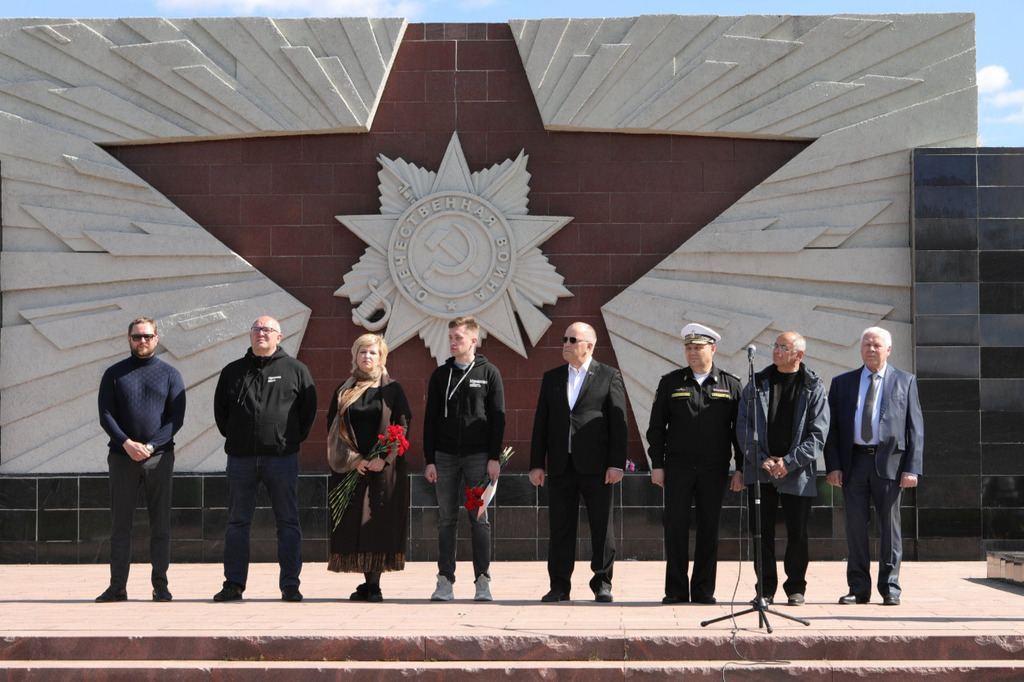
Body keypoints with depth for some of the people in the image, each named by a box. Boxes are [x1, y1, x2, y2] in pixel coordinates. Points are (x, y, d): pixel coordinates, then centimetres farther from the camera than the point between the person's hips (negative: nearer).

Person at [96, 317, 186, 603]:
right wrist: (127, 443, -14)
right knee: (120, 523, 2)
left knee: (160, 523, 1)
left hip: (159, 456, 0)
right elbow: (105, 415, 1)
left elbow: (176, 418, 0)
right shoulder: (114, 374, 8)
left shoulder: (169, 374, 7)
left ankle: (160, 585, 5)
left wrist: (150, 445, -13)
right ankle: (118, 586, 6)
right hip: (122, 457, 1)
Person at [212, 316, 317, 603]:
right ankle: (233, 584, 9)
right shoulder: (233, 371, 11)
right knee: (237, 522, 4)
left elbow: (309, 408, 8)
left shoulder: (295, 370, 5)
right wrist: (233, 437, 11)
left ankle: (290, 584, 4)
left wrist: (294, 439, 5)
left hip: (282, 457, -2)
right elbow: (220, 409, 18)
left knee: (288, 522, 0)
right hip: (241, 458, 2)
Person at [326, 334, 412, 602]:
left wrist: (384, 459, -12)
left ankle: (375, 584, -3)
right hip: (350, 467, 2)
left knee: (379, 522, -6)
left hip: (385, 467, -2)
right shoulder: (343, 391, 11)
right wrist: (353, 459, -7)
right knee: (354, 524, -1)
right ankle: (367, 583, 6)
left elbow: (402, 427, 0)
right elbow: (334, 429, 6)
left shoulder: (393, 389, 5)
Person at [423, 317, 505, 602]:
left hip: (478, 457, -2)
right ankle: (445, 582, 6)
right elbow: (430, 419, 9)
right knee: (446, 519, 3)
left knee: (479, 519, -1)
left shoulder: (489, 373, 3)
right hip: (446, 456, 2)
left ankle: (482, 582, 2)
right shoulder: (440, 375, 10)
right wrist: (429, 459, 1)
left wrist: (494, 457, -7)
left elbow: (498, 418, 1)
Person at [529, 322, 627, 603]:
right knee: (560, 527, 4)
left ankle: (602, 583, 11)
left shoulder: (609, 377, 3)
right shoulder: (551, 378, 14)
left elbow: (618, 422, -2)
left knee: (602, 525, 1)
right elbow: (541, 423, 12)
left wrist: (617, 463, -10)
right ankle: (560, 586, 10)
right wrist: (537, 463, 5)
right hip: (560, 464, 3)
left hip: (596, 465, -3)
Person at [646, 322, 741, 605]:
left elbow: (740, 429, 7)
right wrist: (656, 464, -1)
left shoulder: (731, 384, 6)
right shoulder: (671, 382, 6)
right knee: (676, 528, 0)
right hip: (678, 467, 0)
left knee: (709, 528, 4)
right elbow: (656, 426, 6)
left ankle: (704, 589, 11)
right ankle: (676, 590, 8)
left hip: (714, 469, 0)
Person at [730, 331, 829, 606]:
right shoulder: (757, 383, 7)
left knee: (797, 533, 2)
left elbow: (818, 434, -4)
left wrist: (789, 463, -12)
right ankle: (765, 590, 12)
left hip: (798, 473, -2)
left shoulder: (814, 388, 1)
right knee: (762, 532, 2)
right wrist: (762, 460, -8)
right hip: (760, 471, 2)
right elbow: (744, 427, 4)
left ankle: (796, 589, 16)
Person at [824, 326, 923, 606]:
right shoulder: (842, 383, 12)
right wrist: (833, 465, -2)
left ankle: (890, 588, 9)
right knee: (856, 527, 3)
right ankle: (858, 589, 10)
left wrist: (912, 468, -6)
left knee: (890, 527, 2)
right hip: (853, 461, 2)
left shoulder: (905, 381, 8)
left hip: (890, 462, -2)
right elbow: (832, 427, 9)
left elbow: (916, 428, 3)